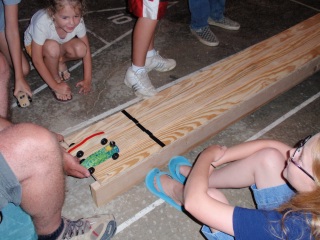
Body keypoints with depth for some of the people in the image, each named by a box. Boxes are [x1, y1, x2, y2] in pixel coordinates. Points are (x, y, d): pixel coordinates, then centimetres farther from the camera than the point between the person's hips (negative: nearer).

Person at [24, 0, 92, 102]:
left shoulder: (78, 22, -30)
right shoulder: (42, 23, -39)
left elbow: (86, 50, -17)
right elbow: (37, 60, -31)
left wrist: (87, 80, -20)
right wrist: (55, 85, -28)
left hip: (61, 44, 3)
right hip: (34, 45, -3)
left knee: (80, 49, -29)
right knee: (52, 47, -38)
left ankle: (60, 62, 3)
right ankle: (56, 78, -10)